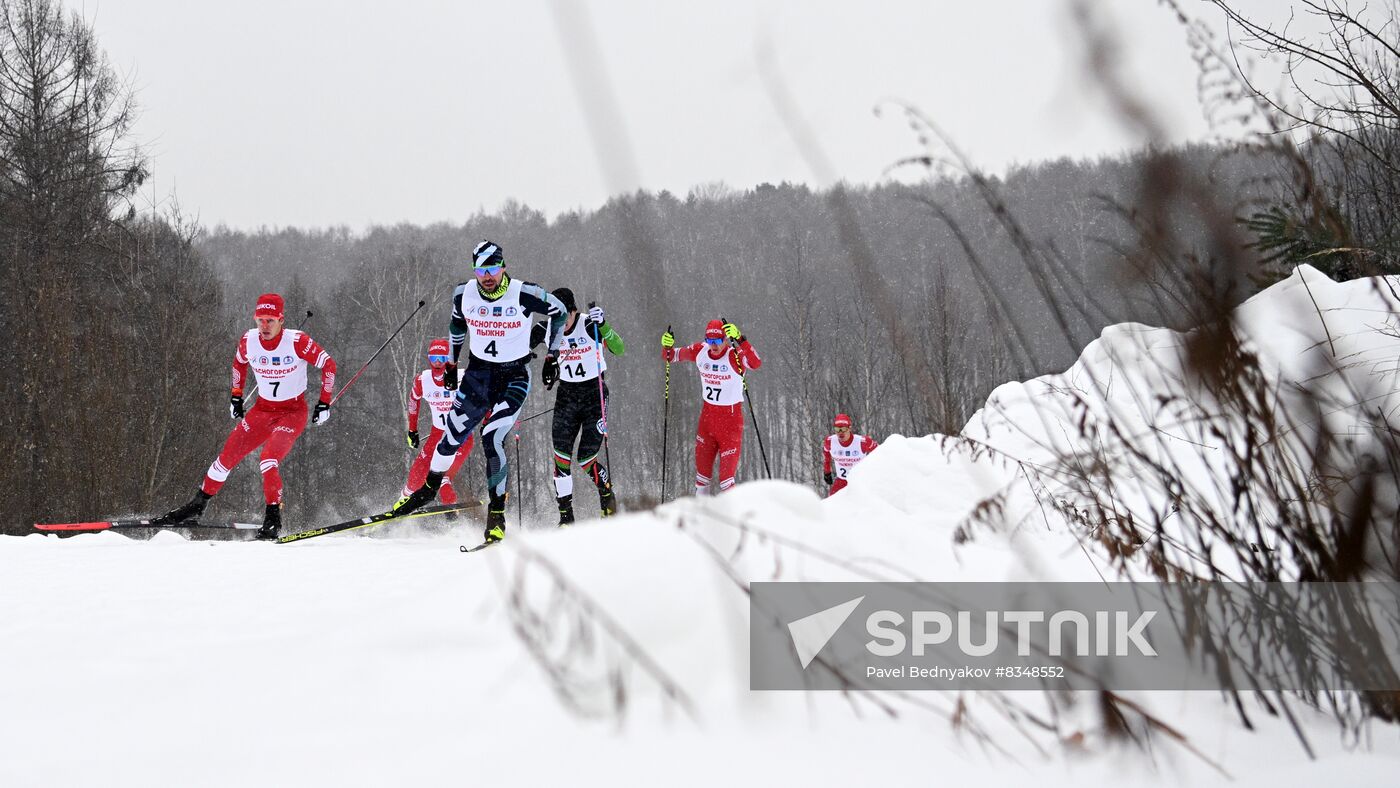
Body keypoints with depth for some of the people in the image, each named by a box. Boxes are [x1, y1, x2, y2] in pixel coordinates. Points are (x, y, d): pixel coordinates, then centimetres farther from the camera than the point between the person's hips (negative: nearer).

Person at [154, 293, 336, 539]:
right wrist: (236, 396, 15)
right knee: (228, 455, -1)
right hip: (262, 409, 5)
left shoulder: (297, 341, -22)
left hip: (293, 413, -5)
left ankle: (273, 517, -14)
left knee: (268, 459, -26)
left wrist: (324, 403, -12)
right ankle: (197, 505, 13)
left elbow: (329, 365, -11)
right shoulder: (249, 341, -9)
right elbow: (239, 363, 15)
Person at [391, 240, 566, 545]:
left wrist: (552, 355, 0)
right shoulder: (464, 294, -6)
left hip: (514, 378, -3)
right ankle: (430, 486, 29)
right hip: (477, 373, 3)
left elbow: (558, 311, 0)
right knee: (453, 436, 2)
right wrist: (452, 361, 21)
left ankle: (497, 512, -9)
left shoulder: (525, 295, -17)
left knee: (492, 440, -18)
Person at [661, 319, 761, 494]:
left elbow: (756, 363, -41)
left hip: (730, 416, -6)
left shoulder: (735, 356, -21)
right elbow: (673, 356, 8)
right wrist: (667, 347, -15)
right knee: (702, 462, 16)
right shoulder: (700, 352, -5)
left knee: (727, 471, -7)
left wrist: (740, 340, -53)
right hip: (707, 414, 6)